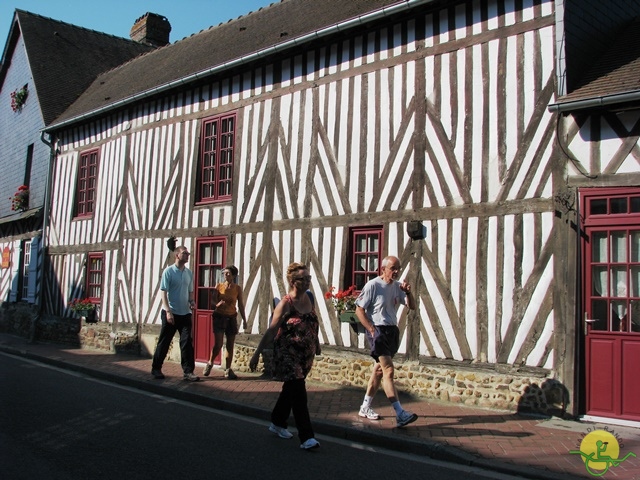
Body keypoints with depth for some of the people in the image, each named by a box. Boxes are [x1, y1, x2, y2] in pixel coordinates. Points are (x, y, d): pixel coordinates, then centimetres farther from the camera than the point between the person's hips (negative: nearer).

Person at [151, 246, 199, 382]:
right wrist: (168, 311, -17)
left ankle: (188, 371, 2)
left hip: (185, 313, 4)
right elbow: (163, 292, -10)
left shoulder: (189, 273, 9)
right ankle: (156, 369, 19)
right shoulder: (168, 271, -7)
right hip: (170, 313, -4)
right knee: (164, 342, 5)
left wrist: (192, 301, -2)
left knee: (187, 342, -1)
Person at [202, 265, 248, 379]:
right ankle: (210, 363, 15)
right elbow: (213, 301, 2)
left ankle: (228, 370, 12)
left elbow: (241, 305, 6)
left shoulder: (238, 288, 2)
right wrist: (218, 304, -21)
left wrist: (244, 320, 3)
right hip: (219, 317, -2)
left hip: (232, 318, 2)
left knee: (230, 345, 3)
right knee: (218, 344, -9)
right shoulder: (219, 286, 0)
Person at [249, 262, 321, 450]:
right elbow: (271, 331, -14)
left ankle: (277, 423, 37)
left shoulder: (309, 298, 2)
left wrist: (316, 344, 23)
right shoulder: (285, 304, -16)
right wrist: (257, 353, -13)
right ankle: (306, 437, -2)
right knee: (299, 394, -8)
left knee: (290, 390, 18)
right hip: (288, 356, -7)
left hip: (305, 355, 7)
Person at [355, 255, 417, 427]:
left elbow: (412, 306, 9)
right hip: (378, 330, -8)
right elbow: (359, 310, -9)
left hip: (392, 330, 8)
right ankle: (400, 414, -18)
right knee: (388, 370, -15)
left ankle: (365, 407, 26)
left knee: (379, 370, 14)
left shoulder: (398, 286, 8)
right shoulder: (373, 285, -10)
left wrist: (408, 292, -10)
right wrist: (372, 329, -16)